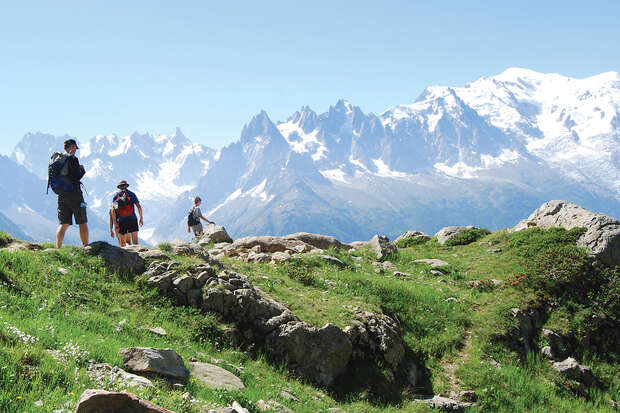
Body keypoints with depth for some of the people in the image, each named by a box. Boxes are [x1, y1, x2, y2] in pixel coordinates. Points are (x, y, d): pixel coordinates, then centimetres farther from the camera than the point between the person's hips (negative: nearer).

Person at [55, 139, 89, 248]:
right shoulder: (73, 159, -10)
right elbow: (77, 177, -17)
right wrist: (82, 170, 3)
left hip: (61, 195, 6)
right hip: (74, 194, -6)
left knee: (63, 224, 8)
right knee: (82, 223, 4)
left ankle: (58, 248, -1)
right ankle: (86, 247, 4)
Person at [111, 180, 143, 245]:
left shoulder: (116, 196, 9)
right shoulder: (131, 194, 8)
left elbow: (113, 210, -1)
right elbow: (139, 207, 1)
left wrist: (115, 223, -3)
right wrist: (141, 218, 10)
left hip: (121, 221, 1)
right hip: (132, 219, -1)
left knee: (123, 242, 11)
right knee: (135, 241, -4)